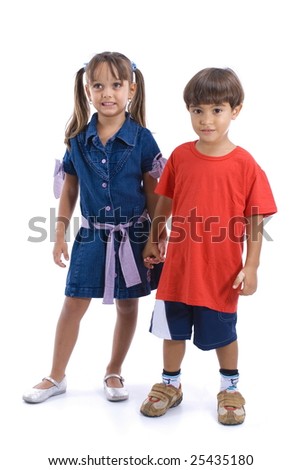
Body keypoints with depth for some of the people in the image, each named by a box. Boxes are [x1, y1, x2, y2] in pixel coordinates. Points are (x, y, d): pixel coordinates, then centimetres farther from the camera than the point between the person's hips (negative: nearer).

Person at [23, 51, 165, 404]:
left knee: (126, 305, 11)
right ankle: (56, 377, 24)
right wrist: (60, 234, 3)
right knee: (73, 305, 7)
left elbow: (153, 192, -4)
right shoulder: (78, 139, -2)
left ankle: (114, 372, 31)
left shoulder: (142, 138, -9)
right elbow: (69, 190, 6)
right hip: (92, 235, 2)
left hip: (132, 235, -1)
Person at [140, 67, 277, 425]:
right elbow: (165, 203, 9)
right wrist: (153, 241, 11)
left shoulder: (244, 164, -11)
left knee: (223, 334, 14)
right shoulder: (180, 156, -2)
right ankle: (170, 385, 38)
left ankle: (230, 389, 39)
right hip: (178, 266, 3)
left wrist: (251, 267, -10)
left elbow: (256, 222, -8)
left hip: (221, 271, -2)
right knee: (173, 330, 16)